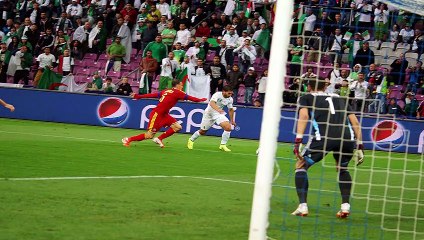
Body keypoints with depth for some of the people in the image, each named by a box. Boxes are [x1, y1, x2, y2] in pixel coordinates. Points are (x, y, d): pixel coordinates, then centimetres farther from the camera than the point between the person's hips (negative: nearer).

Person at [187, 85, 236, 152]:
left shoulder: (230, 99, -8)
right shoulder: (217, 95, -28)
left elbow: (230, 109, 10)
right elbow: (212, 103, -46)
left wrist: (232, 120, 13)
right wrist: (218, 109, -63)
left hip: (219, 114, 4)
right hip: (209, 113, -4)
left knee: (228, 127, -19)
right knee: (202, 131, 10)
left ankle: (223, 145, -7)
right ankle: (191, 140, 39)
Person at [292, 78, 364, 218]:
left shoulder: (306, 98, 22)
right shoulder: (340, 99, 32)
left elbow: (303, 115, 1)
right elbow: (355, 122, 23)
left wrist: (298, 141, -7)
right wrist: (360, 147, 23)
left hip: (323, 137, -4)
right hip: (347, 138, 4)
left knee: (301, 166, 16)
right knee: (342, 169, 31)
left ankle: (302, 207, 3)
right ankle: (345, 206, 15)